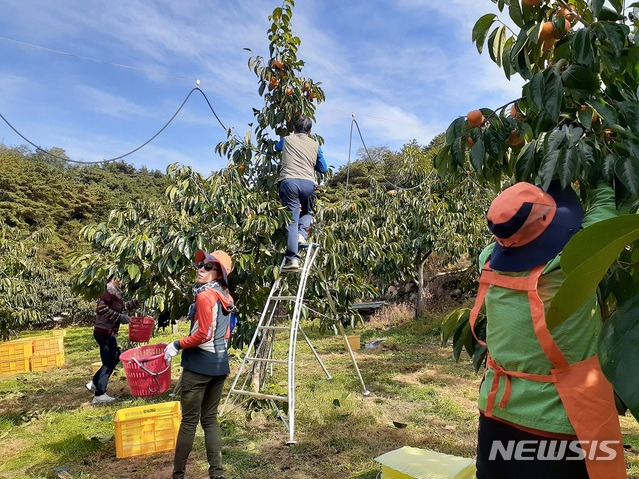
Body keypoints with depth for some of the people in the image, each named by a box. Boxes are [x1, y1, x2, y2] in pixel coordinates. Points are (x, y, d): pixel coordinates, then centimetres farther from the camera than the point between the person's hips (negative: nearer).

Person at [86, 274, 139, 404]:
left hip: (108, 333, 10)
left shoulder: (115, 293, 14)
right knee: (108, 363, -2)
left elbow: (124, 306, 28)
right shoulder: (109, 290, -16)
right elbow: (101, 309, -27)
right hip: (104, 333, -10)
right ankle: (99, 395, 6)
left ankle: (94, 383, 26)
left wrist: (138, 300, 17)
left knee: (115, 358, 19)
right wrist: (120, 317, -22)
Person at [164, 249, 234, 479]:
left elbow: (203, 334, -19)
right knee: (210, 419, 13)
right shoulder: (225, 296, 10)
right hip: (220, 362, 8)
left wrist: (177, 345, -9)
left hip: (200, 363, -8)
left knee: (189, 421, 4)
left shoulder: (204, 295, -15)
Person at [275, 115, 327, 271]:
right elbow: (323, 169, 28)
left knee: (292, 220, -6)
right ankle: (302, 232, -2)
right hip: (308, 183, 1)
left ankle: (292, 258, -18)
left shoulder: (287, 140, 21)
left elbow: (277, 147, 44)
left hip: (289, 181, -1)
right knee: (308, 212, 27)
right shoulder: (315, 145, 21)